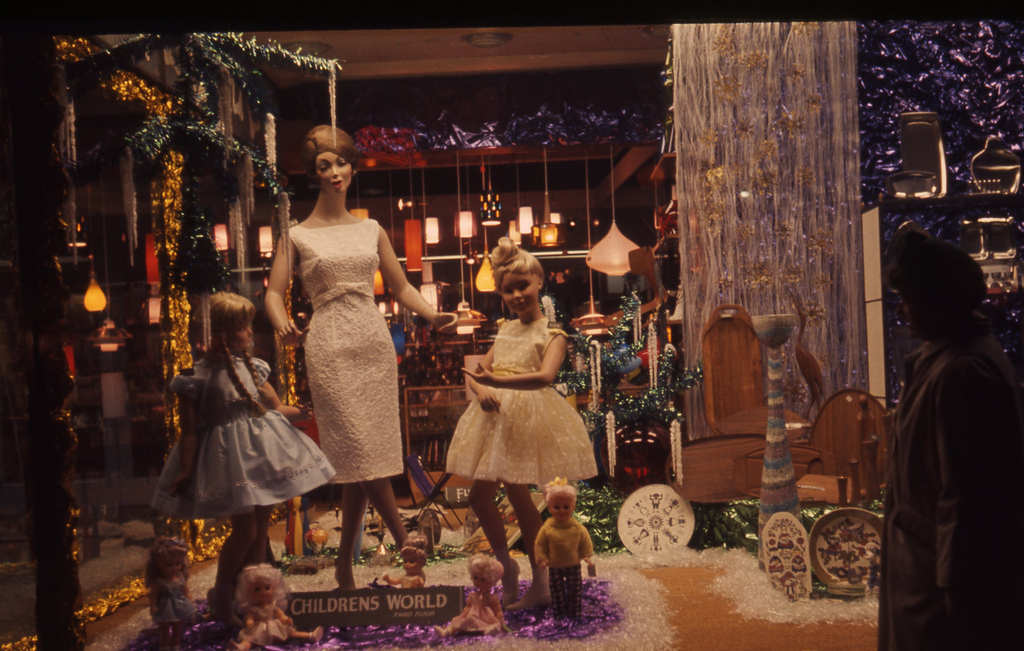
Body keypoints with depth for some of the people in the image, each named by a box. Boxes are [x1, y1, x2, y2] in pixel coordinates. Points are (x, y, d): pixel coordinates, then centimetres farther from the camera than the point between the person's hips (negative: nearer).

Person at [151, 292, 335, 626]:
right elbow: (189, 431, -10)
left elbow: (275, 406, 13)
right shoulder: (198, 377, -13)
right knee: (245, 527, -7)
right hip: (229, 457, -7)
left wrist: (297, 411, -6)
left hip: (260, 451, 7)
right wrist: (185, 471, -11)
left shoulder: (250, 366, 6)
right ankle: (220, 596, 15)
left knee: (261, 526, 11)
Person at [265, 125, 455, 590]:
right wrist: (283, 324, -23)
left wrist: (433, 316, -2)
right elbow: (274, 294, -2)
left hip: (375, 343, 4)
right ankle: (407, 544, 4)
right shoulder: (298, 236, 4)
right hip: (330, 348, -3)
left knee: (363, 459, 4)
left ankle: (345, 565, 16)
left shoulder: (371, 230, 14)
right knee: (361, 451, -10)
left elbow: (401, 287, 15)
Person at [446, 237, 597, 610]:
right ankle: (506, 566, 26)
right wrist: (481, 390, -8)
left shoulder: (551, 333, -5)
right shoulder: (506, 330, 14)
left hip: (530, 415, -6)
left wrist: (498, 381, -34)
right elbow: (479, 370, 15)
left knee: (517, 494, -3)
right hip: (495, 415, 7)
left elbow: (545, 376, -23)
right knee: (479, 495, 5)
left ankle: (541, 582, 12)